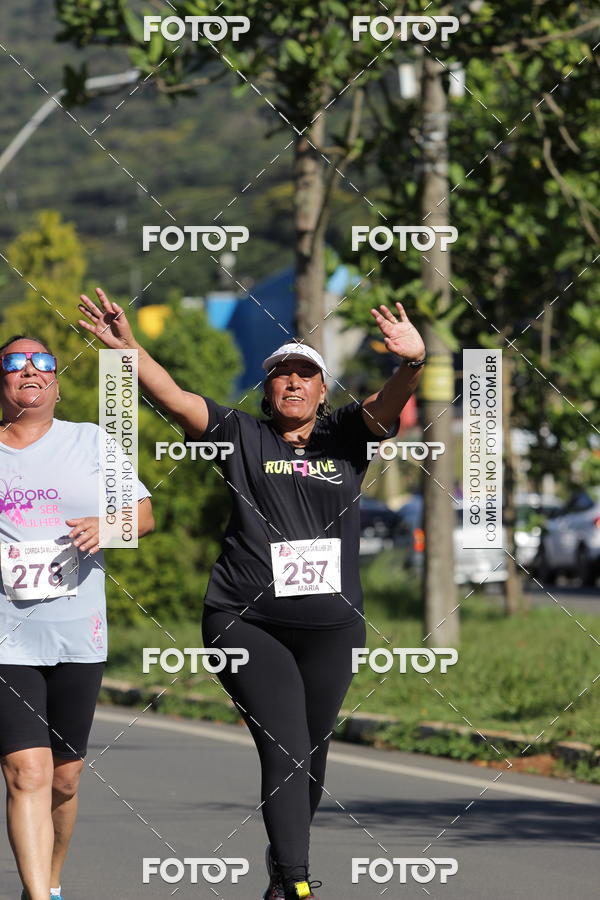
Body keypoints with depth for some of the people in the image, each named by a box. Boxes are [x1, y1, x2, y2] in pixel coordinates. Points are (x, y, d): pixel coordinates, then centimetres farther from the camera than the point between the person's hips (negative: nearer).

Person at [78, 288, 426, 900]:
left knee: (312, 755, 12)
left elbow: (386, 406, -12)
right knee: (284, 750, -14)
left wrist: (412, 363, -34)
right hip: (248, 622, -3)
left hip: (330, 624, 3)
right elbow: (174, 397, -6)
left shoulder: (344, 438, 7)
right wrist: (128, 348, -21)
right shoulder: (244, 438, 5)